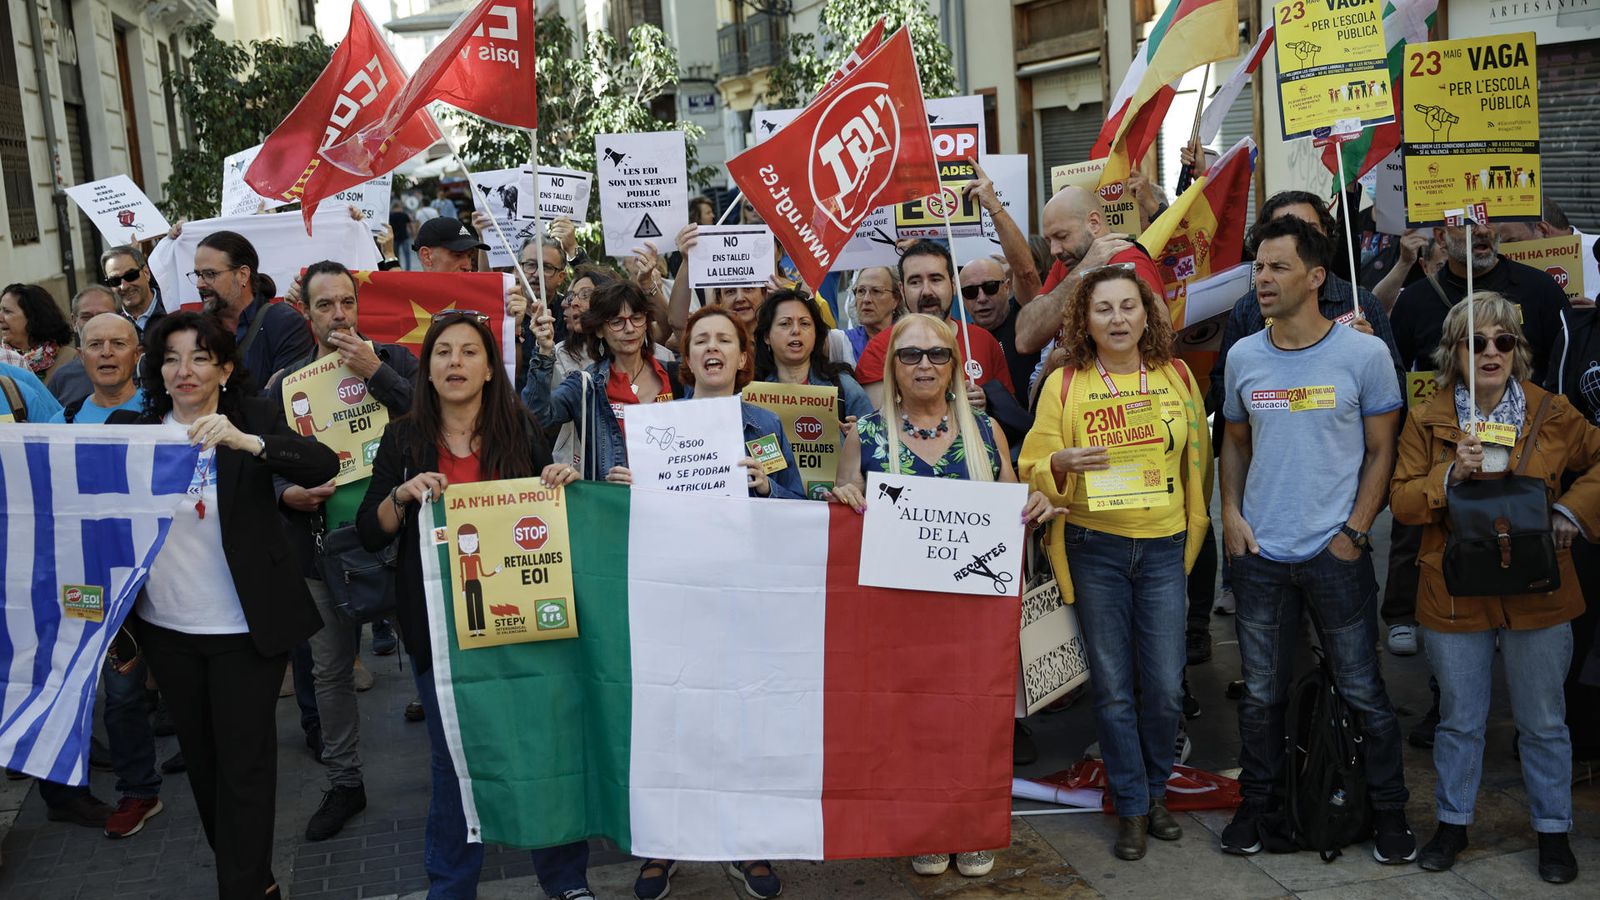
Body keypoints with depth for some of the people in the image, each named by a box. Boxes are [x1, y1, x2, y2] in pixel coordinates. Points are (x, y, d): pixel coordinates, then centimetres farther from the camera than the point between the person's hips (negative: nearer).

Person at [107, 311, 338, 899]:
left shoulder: (253, 419, -6)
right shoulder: (131, 429, 2)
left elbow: (324, 466, -22)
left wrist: (245, 440, -37)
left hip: (243, 628, -4)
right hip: (166, 629, 4)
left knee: (244, 762, 1)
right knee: (200, 756, 17)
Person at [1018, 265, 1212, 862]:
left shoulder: (1177, 376, 5)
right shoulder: (1064, 383, -2)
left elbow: (1198, 459, 14)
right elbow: (1032, 470, -4)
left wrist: (1194, 529, 12)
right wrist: (1063, 464, -24)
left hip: (1163, 546, 2)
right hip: (1094, 549, -2)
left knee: (1165, 686, 3)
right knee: (1113, 687, 5)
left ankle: (1156, 791, 28)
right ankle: (1132, 808, 21)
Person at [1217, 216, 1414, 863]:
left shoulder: (1364, 354, -5)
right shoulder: (1243, 356, 4)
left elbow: (1381, 450, -1)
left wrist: (1354, 531, -8)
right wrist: (1230, 513, 2)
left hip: (1337, 554, -3)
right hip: (1259, 553, 3)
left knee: (1362, 690, 6)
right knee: (1261, 692, 13)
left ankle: (1389, 810, 24)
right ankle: (1258, 802, 28)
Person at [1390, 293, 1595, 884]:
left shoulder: (1551, 413, -1)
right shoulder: (1426, 421, -1)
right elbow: (1402, 501, -3)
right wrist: (1451, 474, -19)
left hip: (1537, 594, 0)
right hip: (1455, 596, 0)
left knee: (1543, 721, 12)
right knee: (1459, 720, 12)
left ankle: (1552, 831, 28)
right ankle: (1453, 822, 29)